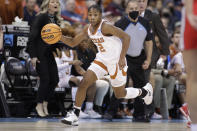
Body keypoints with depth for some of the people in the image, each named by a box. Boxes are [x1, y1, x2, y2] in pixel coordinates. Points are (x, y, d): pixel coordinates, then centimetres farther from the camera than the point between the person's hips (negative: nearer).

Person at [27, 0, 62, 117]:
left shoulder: (56, 19, 9)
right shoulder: (41, 17, -11)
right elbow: (33, 36, -14)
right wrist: (33, 55, -19)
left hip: (49, 53, 7)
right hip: (39, 53, -7)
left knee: (55, 80, 1)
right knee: (45, 80, -10)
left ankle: (45, 103, 15)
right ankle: (39, 105, 5)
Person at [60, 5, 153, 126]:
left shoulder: (105, 27, -25)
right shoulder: (88, 29, -1)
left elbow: (126, 37, -28)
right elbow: (73, 43, 8)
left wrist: (122, 58, -33)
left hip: (116, 62, -6)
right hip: (102, 60, 6)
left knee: (120, 94, 9)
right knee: (84, 83, -11)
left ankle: (145, 91, 37)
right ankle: (75, 116, -5)